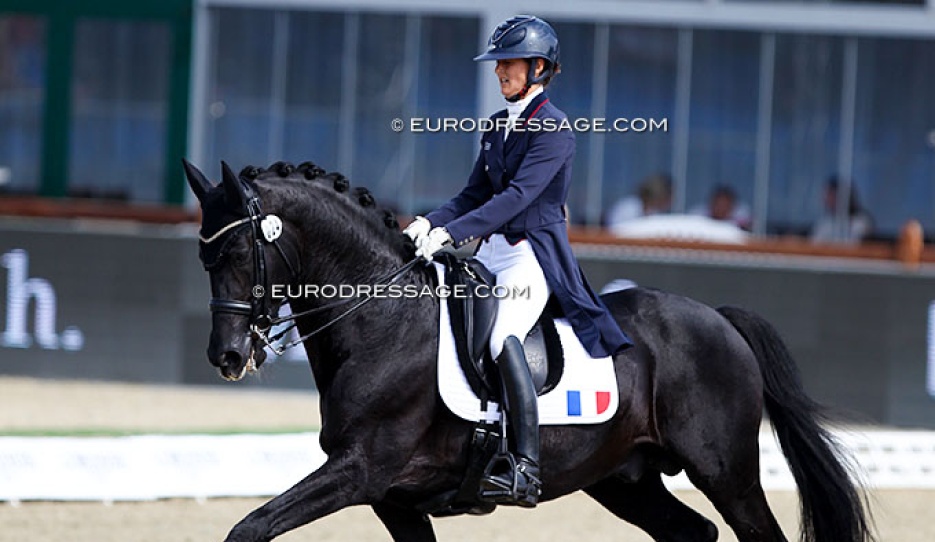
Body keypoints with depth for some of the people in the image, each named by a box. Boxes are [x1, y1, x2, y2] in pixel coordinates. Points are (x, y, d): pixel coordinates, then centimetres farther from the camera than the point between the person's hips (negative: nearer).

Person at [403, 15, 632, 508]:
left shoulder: (553, 128, -10)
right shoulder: (497, 126, 16)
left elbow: (518, 195, -20)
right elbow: (474, 194, 15)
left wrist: (452, 232, -28)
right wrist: (429, 222, -4)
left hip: (534, 255, -9)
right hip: (491, 252, 9)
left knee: (501, 336, -30)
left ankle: (524, 469, -35)